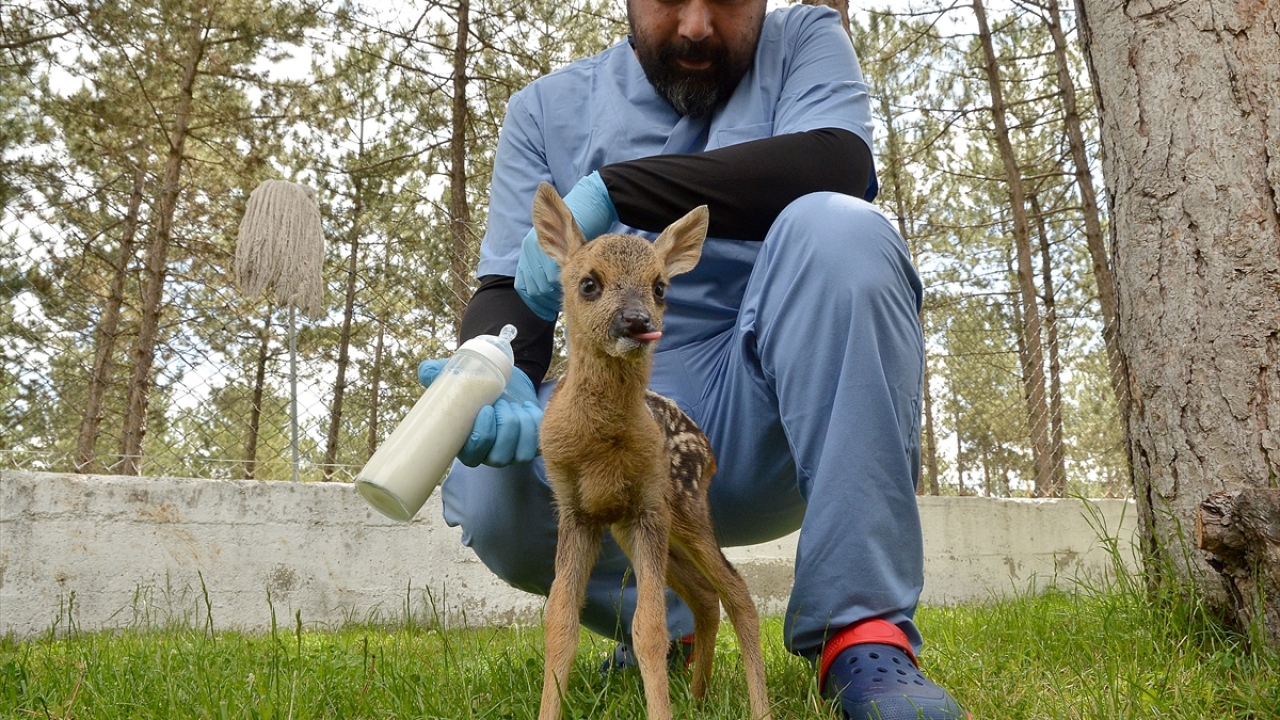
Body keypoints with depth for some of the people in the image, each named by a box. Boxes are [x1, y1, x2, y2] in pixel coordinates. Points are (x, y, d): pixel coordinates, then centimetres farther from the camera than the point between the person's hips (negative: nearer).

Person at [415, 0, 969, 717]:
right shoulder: (548, 109, 9)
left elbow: (837, 166, -17)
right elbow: (508, 289, 0)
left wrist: (609, 193, -23)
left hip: (776, 415, 0)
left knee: (837, 228, -27)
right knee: (486, 494, -28)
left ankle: (863, 636, -24)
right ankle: (664, 620, 5)